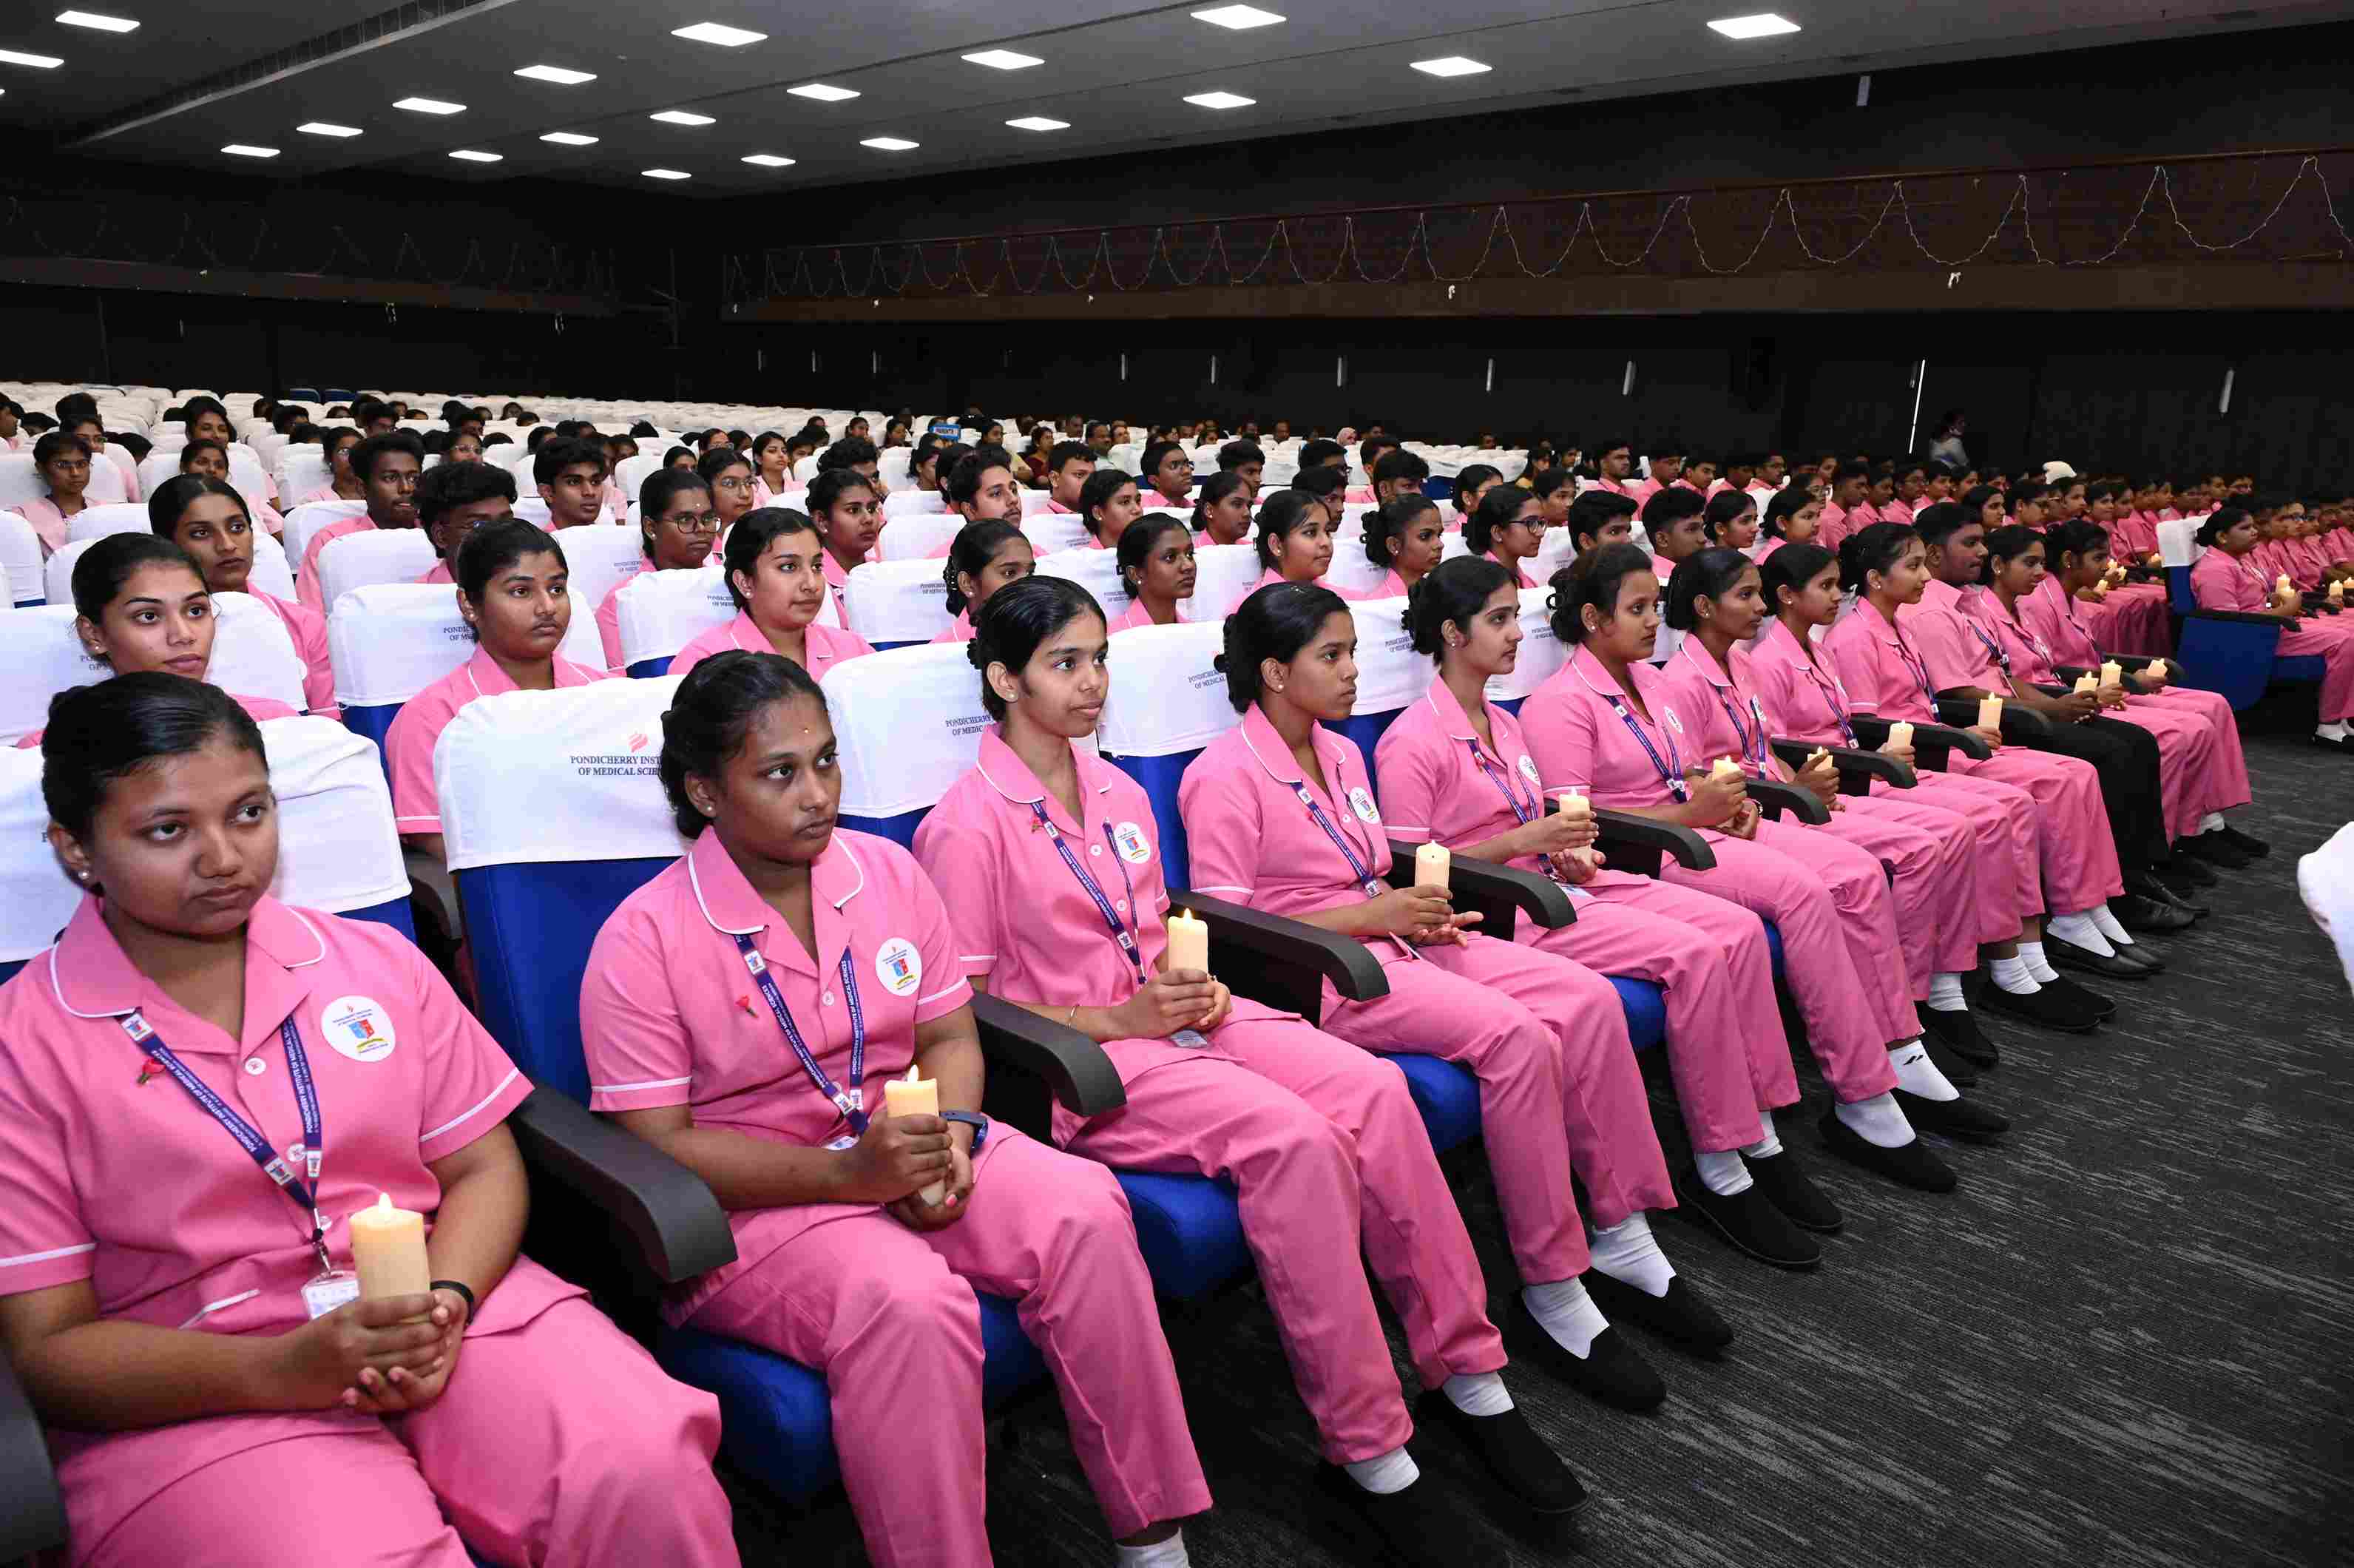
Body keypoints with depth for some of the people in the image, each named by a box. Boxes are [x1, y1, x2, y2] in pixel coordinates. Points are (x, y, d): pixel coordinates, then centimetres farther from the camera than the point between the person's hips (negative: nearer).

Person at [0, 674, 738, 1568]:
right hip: (195, 1392, -2)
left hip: (445, 1312, 3)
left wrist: (445, 1304, -12)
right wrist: (284, 1368, -18)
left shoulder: (375, 962, 10)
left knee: (645, 1469, -24)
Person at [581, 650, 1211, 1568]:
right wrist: (850, 1173, -24)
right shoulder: (641, 942, -12)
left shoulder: (889, 873, 2)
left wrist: (949, 1135, -15)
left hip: (904, 1145, 5)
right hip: (749, 1202, -4)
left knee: (1085, 1209, -19)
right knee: (909, 1302, -34)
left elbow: (949, 1037, 8)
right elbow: (659, 1149, -14)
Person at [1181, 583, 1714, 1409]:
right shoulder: (1226, 776, -10)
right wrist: (1371, 914, -16)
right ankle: (1551, 1294, -14)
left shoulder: (1342, 753, 16)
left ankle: (1622, 1244, -1)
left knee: (1589, 999, -11)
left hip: (1387, 936, 8)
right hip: (1314, 969, -8)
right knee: (1515, 1035, -27)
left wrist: (1418, 908, 1)